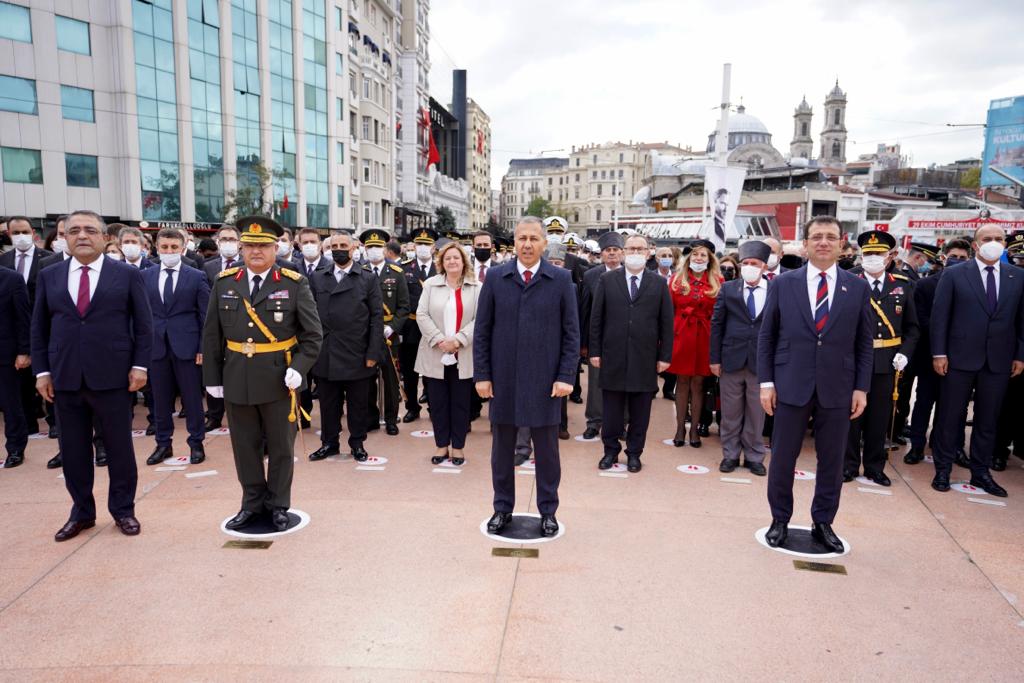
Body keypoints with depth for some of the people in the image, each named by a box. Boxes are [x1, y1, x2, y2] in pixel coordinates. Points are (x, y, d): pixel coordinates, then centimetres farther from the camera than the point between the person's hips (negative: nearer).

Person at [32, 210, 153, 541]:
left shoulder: (128, 274, 1)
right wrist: (42, 371, 3)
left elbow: (144, 325, 0)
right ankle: (81, 512, 25)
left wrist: (139, 365, -7)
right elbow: (39, 328, 10)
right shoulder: (49, 276, 9)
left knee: (119, 447, 6)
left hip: (113, 376, -3)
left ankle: (123, 510, 21)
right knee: (73, 449, 10)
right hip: (65, 378, 3)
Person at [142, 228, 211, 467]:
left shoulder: (197, 277, -1)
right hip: (156, 346, 3)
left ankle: (196, 443, 17)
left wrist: (203, 348, -6)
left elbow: (205, 316, -1)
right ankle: (163, 444, 23)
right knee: (160, 399, 10)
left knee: (192, 398, 4)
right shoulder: (145, 276, 7)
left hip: (186, 346, -3)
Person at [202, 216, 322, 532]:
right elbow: (212, 335, 6)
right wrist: (213, 377, 3)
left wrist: (299, 368, -15)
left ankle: (278, 505, 27)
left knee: (281, 447, 10)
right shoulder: (224, 283, 4)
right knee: (245, 446, 13)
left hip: (280, 381, -2)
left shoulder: (295, 284, -5)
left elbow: (312, 334, -4)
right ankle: (253, 503, 31)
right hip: (236, 381, 3)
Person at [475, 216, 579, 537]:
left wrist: (566, 376, -6)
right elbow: (482, 330, 3)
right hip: (502, 380, 1)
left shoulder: (561, 279, 0)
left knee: (547, 449, 9)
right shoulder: (495, 278, 3)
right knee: (502, 448, 12)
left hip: (544, 382, -1)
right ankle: (502, 508, 28)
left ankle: (548, 511, 25)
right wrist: (482, 375, -1)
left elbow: (571, 333, 0)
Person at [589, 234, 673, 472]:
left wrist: (665, 355, -1)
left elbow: (666, 323, 4)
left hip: (645, 358, 0)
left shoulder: (659, 283, 4)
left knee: (640, 410, 8)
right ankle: (611, 450, 23)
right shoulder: (607, 280, 4)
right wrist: (595, 351, -1)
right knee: (611, 409, 8)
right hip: (613, 356, 0)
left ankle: (634, 453, 21)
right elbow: (596, 318, 3)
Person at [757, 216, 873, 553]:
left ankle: (823, 524, 25)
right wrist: (766, 382, -2)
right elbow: (766, 336, 3)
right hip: (791, 386, -1)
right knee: (782, 458, 6)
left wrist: (861, 387, 1)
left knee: (832, 461, 9)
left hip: (837, 389, 1)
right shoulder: (783, 283, 2)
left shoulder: (857, 287, 5)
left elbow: (864, 343, 6)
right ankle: (780, 521, 23)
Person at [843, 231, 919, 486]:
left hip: (887, 362, 2)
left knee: (880, 417, 10)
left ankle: (875, 467, 23)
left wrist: (905, 353, -4)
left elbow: (912, 327, 10)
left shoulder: (903, 286, 7)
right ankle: (849, 464, 19)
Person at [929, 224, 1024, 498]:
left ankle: (981, 472, 23)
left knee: (988, 419, 11)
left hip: (999, 360, 3)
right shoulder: (954, 275, -2)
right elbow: (939, 316, -4)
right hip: (960, 358, -3)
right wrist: (939, 353, -8)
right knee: (949, 416, 5)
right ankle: (942, 469, 16)